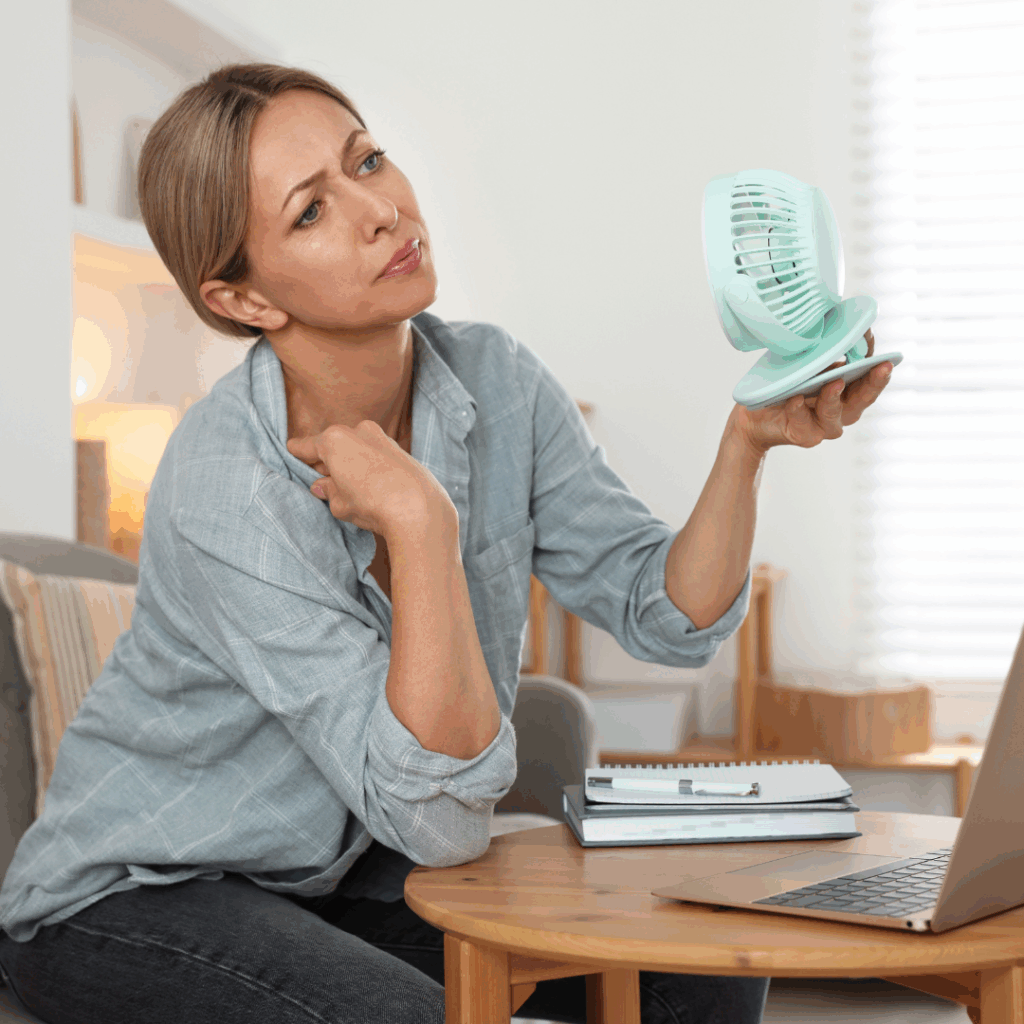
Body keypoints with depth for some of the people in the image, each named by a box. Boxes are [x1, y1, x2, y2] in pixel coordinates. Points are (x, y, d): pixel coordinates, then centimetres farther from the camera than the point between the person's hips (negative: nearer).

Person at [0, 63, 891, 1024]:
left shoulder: (495, 382, -9)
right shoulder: (225, 494, -29)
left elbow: (666, 614, -9)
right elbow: (441, 819, -30)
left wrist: (749, 439, -23)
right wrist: (419, 523, -36)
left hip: (343, 874, 6)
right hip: (130, 900, -5)